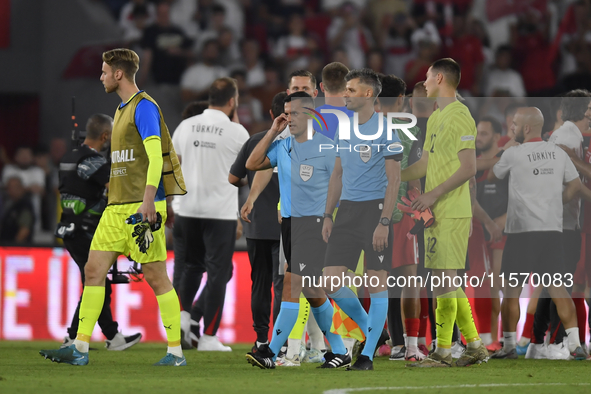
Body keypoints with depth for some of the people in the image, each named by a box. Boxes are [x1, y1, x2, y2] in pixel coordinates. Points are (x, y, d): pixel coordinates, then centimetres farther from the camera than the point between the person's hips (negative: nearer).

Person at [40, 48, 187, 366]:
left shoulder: (144, 107, -10)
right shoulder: (122, 109, 19)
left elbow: (155, 154, -19)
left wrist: (148, 200, -26)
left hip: (142, 207, -9)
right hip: (117, 206, 9)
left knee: (156, 277, -6)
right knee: (94, 269, 3)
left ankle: (176, 352, 0)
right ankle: (80, 349, 4)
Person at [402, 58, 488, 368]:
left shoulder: (459, 117, -11)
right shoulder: (435, 118, 18)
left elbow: (468, 169, -17)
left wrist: (434, 194, -19)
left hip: (451, 213, -10)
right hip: (436, 212, 10)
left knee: (444, 279, -9)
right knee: (447, 283, 10)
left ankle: (442, 352, -7)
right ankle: (475, 346, 16)